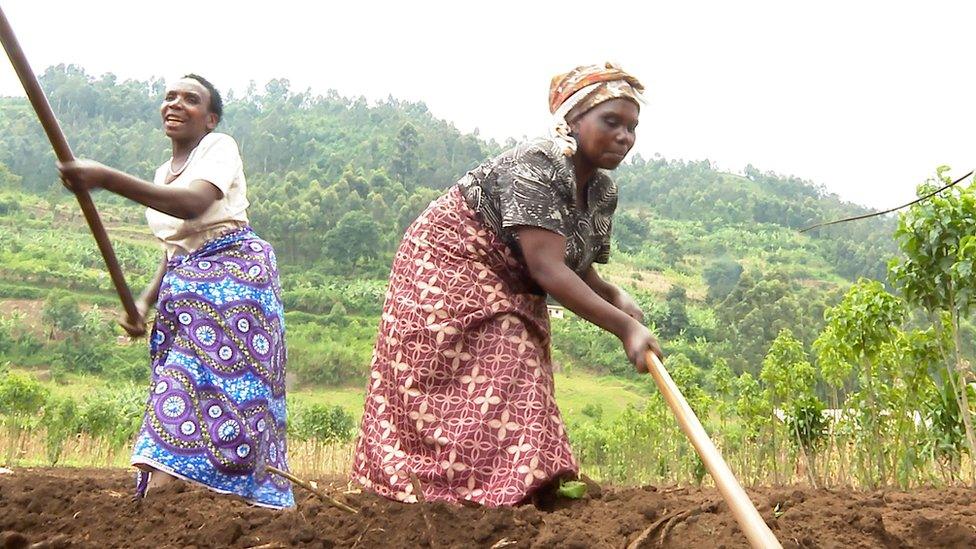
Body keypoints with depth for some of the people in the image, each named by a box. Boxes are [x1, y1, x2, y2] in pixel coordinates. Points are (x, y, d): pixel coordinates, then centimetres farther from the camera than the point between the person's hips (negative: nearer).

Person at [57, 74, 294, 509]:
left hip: (233, 279, -8)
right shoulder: (164, 174, 20)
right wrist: (145, 301, 8)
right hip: (182, 290, 8)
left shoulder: (219, 147, -4)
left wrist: (106, 178, -32)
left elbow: (193, 204, -24)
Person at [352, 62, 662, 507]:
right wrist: (623, 327, -36)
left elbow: (576, 267, 9)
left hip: (507, 295, 9)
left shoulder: (602, 191, 1)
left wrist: (614, 295, -13)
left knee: (520, 388, 6)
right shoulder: (533, 167, -27)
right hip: (447, 273, -9)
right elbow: (547, 268, -35)